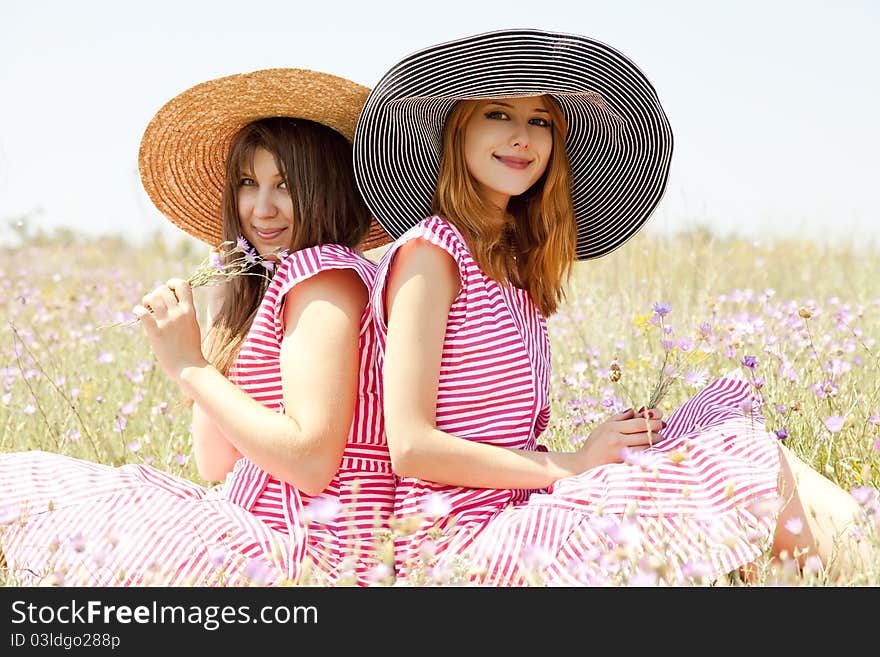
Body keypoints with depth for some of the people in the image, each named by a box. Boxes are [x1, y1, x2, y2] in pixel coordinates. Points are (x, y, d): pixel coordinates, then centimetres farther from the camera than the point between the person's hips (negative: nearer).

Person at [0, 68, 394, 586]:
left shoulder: (324, 274, -11)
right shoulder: (261, 290, 17)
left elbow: (310, 460, -22)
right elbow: (217, 466, 13)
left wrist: (190, 368, -14)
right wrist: (221, 311, 10)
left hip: (309, 559, -10)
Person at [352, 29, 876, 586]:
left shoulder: (516, 271, 18)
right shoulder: (428, 252, -7)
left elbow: (505, 435, 12)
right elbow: (411, 446, -15)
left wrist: (618, 446, -5)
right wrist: (573, 466, -12)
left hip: (519, 517, 8)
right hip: (464, 546, -8)